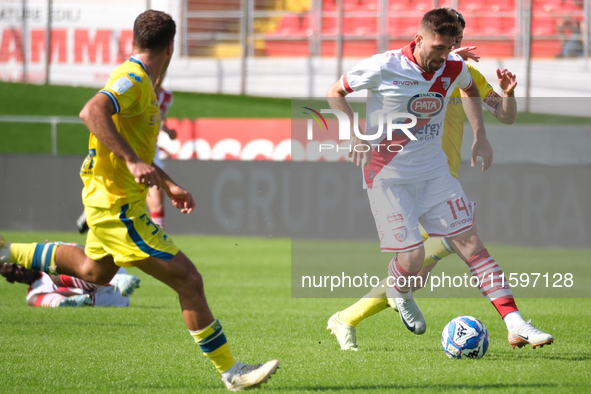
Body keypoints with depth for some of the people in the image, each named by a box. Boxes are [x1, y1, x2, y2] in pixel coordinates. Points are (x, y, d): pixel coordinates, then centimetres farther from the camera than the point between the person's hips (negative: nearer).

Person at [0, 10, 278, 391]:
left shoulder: (140, 82, 13)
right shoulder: (133, 79, -19)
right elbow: (92, 112, -37)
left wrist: (169, 185, 25)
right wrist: (132, 161, -42)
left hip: (108, 199, 11)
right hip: (118, 206, -11)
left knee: (94, 270, 36)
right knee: (188, 280, -10)